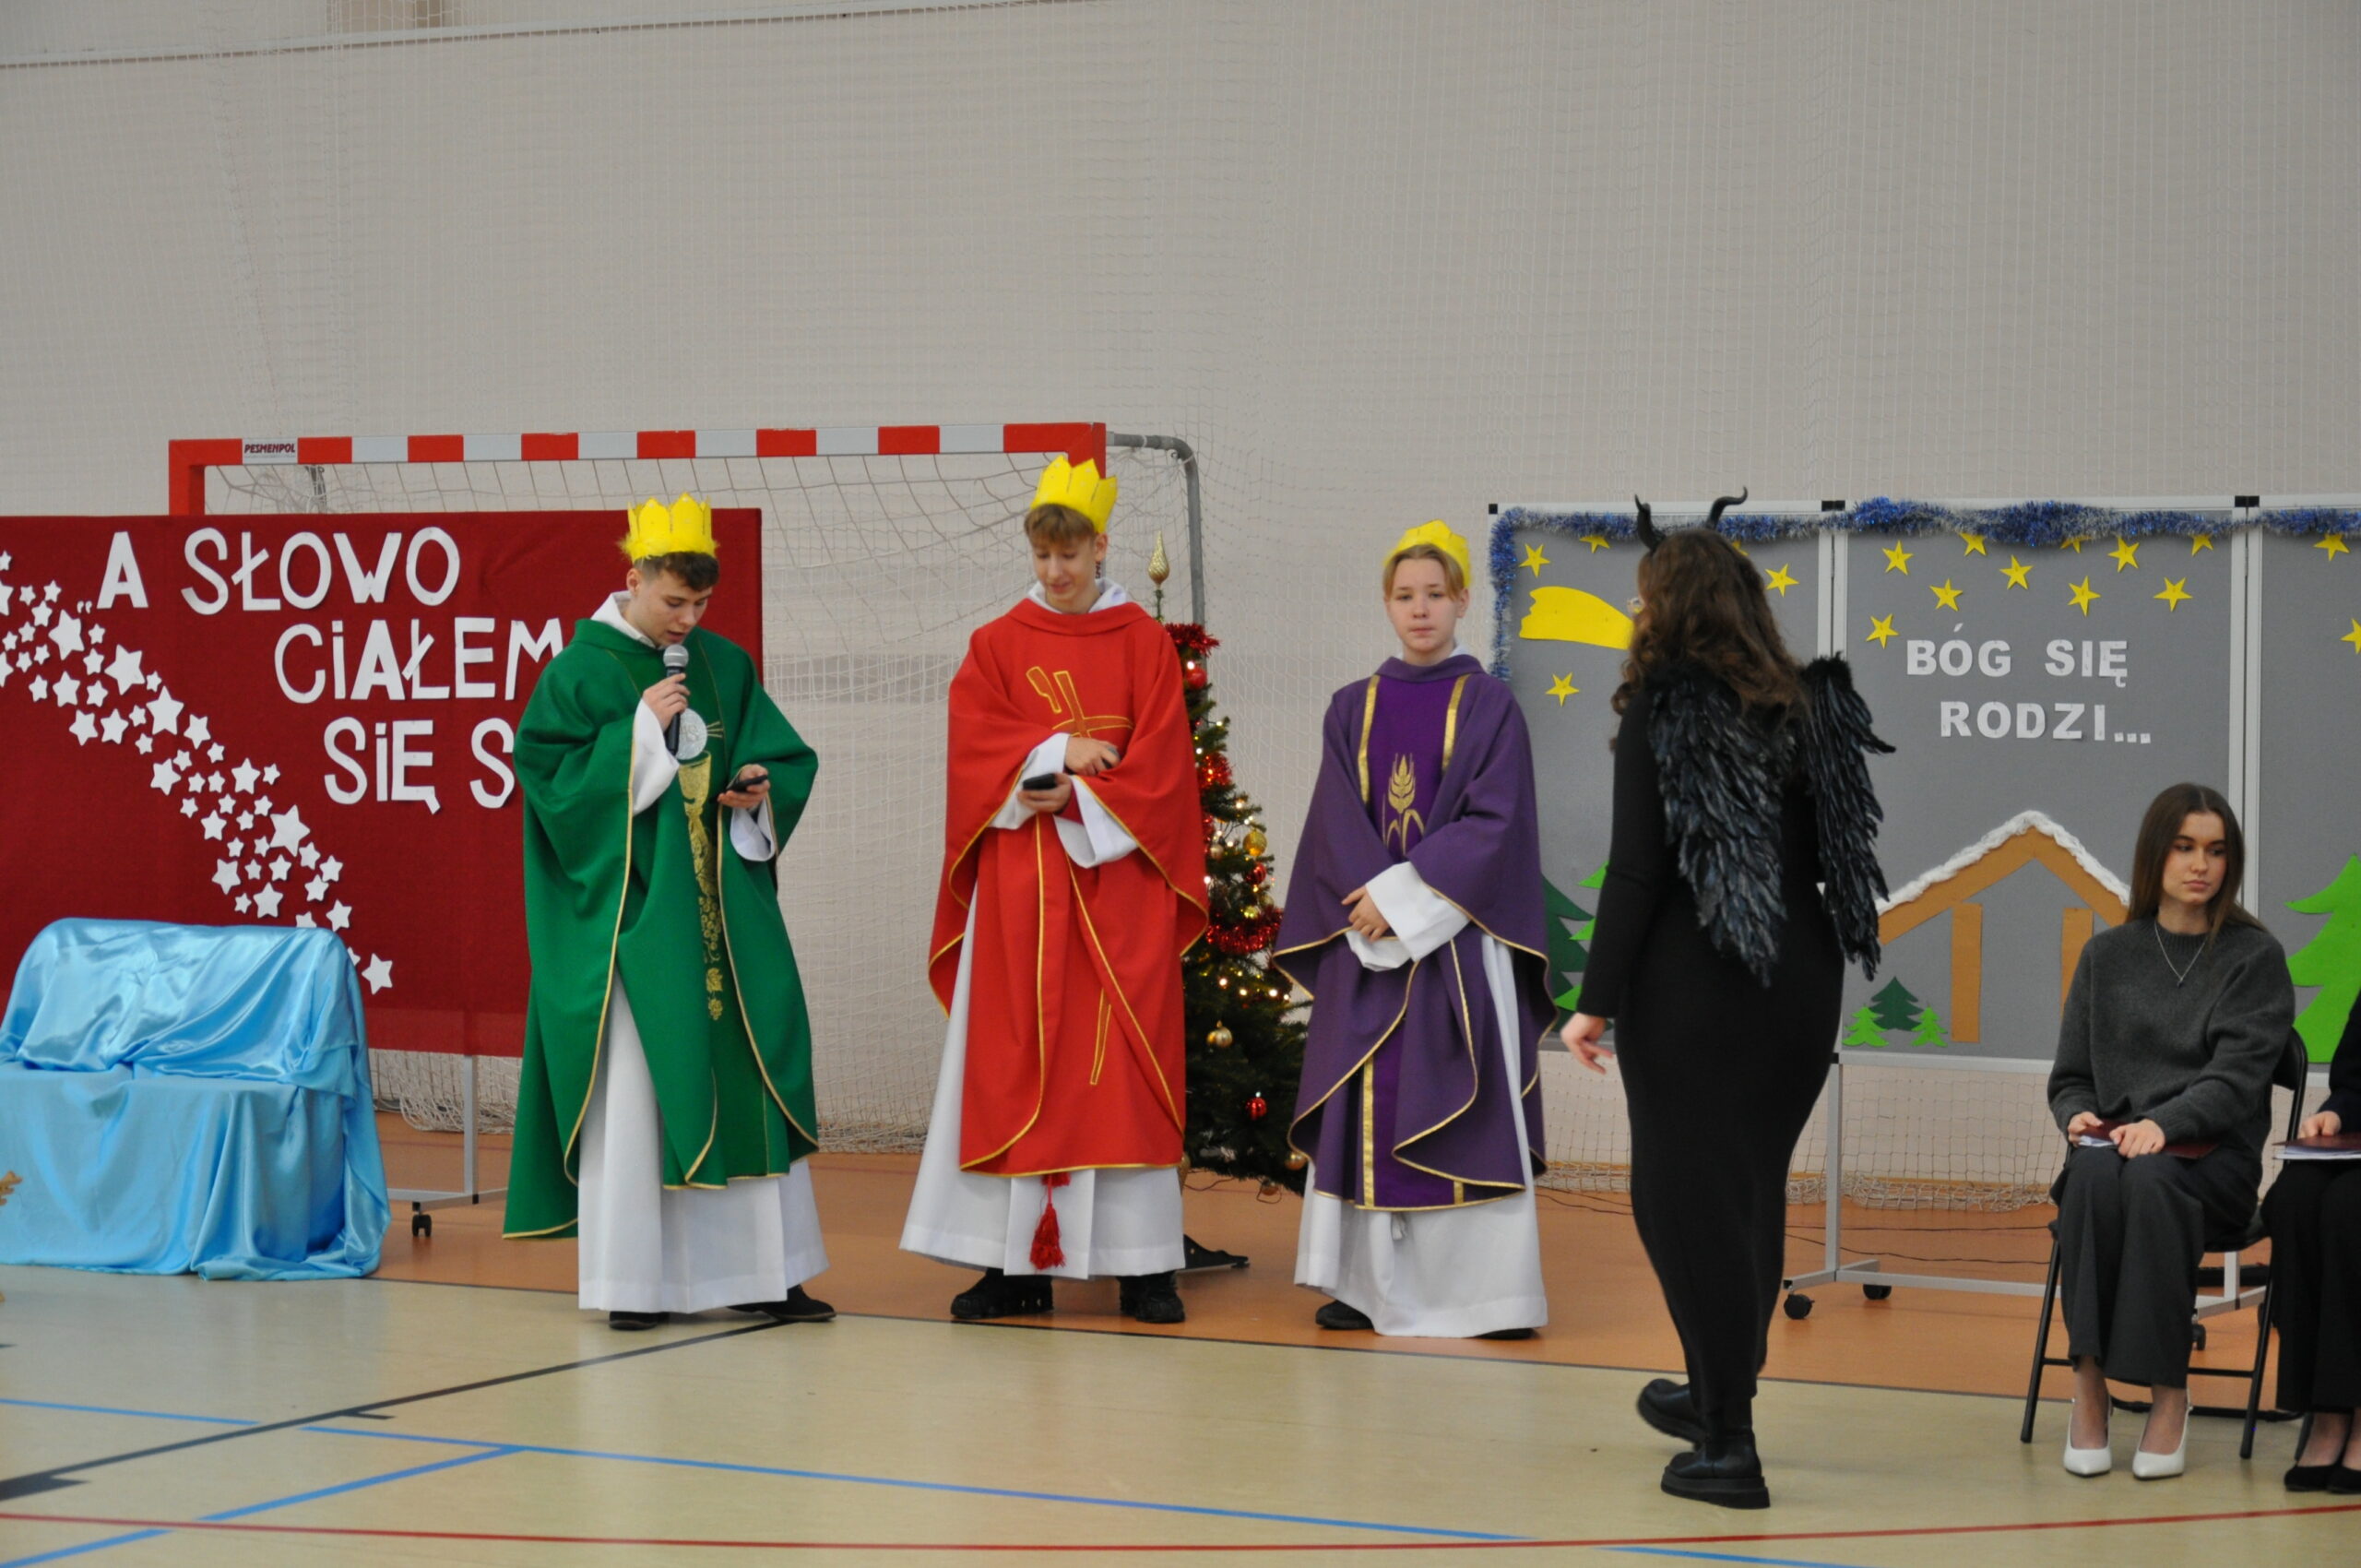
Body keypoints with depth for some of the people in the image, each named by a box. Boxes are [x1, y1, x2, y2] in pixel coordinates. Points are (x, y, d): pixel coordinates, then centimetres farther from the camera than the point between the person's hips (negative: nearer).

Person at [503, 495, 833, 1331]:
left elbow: (785, 757, 15)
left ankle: (759, 1267, 11)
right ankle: (631, 1281, 3)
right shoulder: (582, 669, -4)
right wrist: (642, 728, -15)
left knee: (748, 1070, 3)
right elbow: (548, 771, -11)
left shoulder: (726, 666, 10)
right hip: (630, 906, -5)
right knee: (635, 1082, -4)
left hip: (721, 904, 5)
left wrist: (762, 787, -7)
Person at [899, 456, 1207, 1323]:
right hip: (1020, 882, 1)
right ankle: (1018, 1261, 1)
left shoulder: (1142, 641, 6)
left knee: (1125, 1057, -3)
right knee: (1015, 1061, -2)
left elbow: (1159, 758, -2)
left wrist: (1076, 796, -14)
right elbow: (976, 741, -1)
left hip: (1116, 872, -1)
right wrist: (1056, 750, -14)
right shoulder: (997, 644, 9)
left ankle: (1142, 1265, 0)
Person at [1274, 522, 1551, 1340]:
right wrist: (1372, 898, -14)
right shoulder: (1353, 710, 11)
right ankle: (1369, 1284, 6)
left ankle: (1485, 1289, -3)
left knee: (1468, 1107, -6)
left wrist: (1403, 894, -14)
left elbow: (1494, 821, -7)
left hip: (1460, 939, -3)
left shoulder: (1489, 706, 2)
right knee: (1364, 1106, 1)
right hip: (1366, 939, 3)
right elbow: (1338, 821, 4)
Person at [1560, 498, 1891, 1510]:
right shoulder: (1808, 707, 7)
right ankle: (1715, 1396, 33)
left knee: (1688, 1195, 1)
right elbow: (1831, 853, 8)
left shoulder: (1661, 711, -9)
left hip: (1690, 989, -6)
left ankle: (1728, 1444, -1)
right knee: (1753, 1188, 17)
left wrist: (1597, 1001, -8)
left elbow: (1636, 872, -12)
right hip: (1801, 988, 6)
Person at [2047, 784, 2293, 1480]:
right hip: (2113, 1142, 2)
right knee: (2094, 1175, -35)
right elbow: (2069, 1076, 17)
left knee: (2152, 1179, -38)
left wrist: (2164, 1125, -24)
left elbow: (2238, 1077, -7)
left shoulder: (2256, 958, 5)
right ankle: (2088, 1383, -33)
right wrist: (2079, 1116, -7)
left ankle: (2170, 1394, -30)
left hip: (2214, 1160, -2)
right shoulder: (2108, 955, 15)